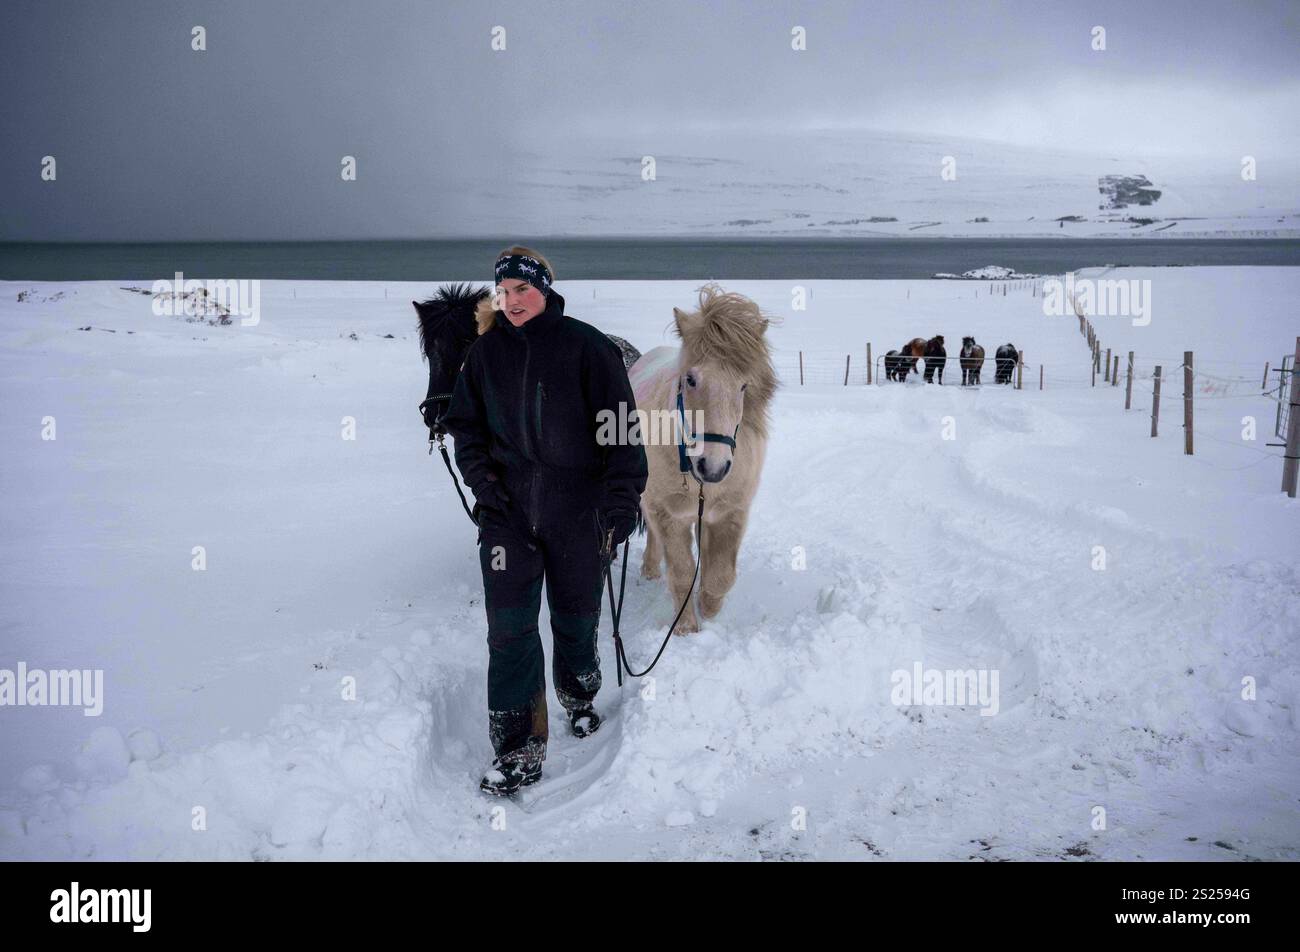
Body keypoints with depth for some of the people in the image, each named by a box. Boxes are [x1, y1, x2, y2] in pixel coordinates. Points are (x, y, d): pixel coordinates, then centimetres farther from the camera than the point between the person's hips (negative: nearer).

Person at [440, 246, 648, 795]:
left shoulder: (585, 346, -4)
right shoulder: (486, 352, 7)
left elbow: (622, 425, -5)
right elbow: (465, 425, 17)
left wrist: (622, 499, -12)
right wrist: (481, 479, 1)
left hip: (577, 509, -2)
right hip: (506, 509, 2)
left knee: (576, 620, 12)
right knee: (510, 629, -6)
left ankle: (579, 699, 41)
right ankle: (517, 751, 2)